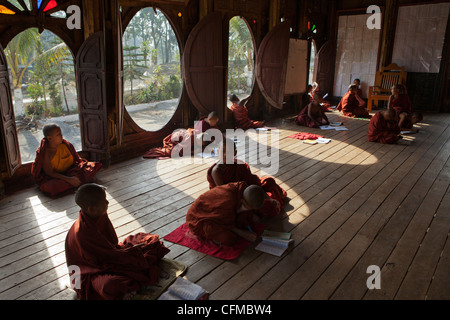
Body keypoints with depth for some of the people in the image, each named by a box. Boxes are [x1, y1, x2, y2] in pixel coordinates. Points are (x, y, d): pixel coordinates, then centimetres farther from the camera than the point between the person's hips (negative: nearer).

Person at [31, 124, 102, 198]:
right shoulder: (44, 152, -15)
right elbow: (50, 172, -17)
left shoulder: (66, 145, -3)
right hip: (55, 177, -3)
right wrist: (68, 179, -29)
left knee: (92, 166, -13)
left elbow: (78, 160, 6)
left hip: (71, 171, 3)